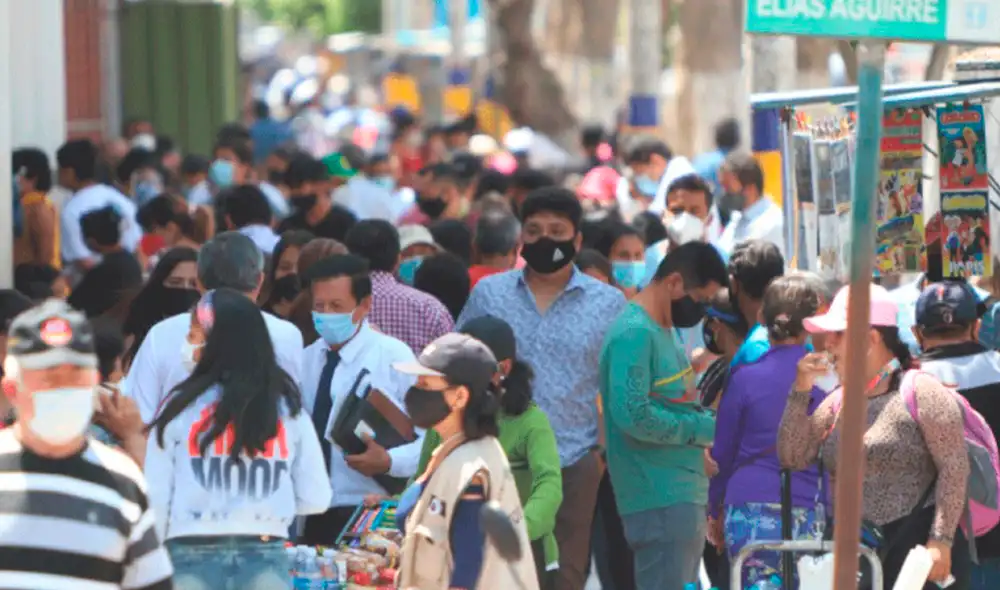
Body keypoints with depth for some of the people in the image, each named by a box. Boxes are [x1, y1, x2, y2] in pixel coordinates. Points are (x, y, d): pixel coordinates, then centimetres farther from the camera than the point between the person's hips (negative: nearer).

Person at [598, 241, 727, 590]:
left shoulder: (664, 330, 16)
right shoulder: (634, 334, -15)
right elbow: (634, 415, -25)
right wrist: (706, 429, -15)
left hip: (684, 495, 10)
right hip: (660, 499, -10)